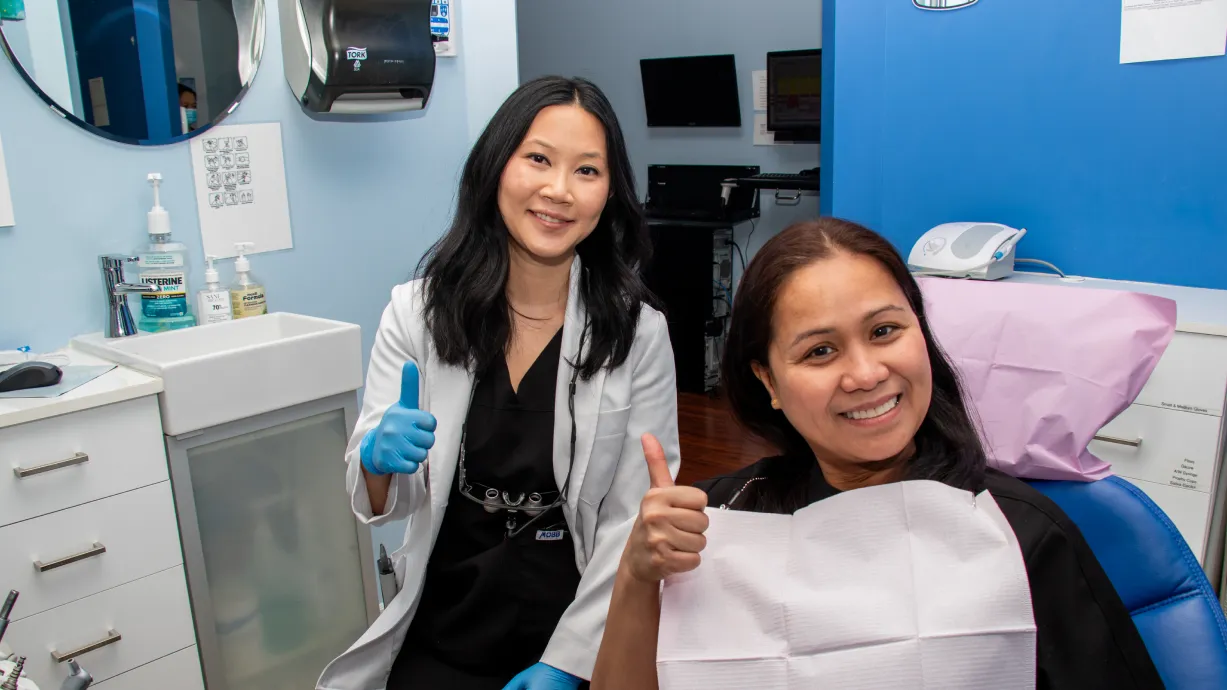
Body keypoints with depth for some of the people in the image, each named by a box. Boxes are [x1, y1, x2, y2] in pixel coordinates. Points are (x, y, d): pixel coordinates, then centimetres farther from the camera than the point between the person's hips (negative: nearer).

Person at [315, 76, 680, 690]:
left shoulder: (638, 333, -12)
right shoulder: (415, 311, -8)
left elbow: (634, 517, -10)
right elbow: (381, 501, -3)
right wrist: (380, 460, -25)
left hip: (580, 632, -1)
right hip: (441, 636, 2)